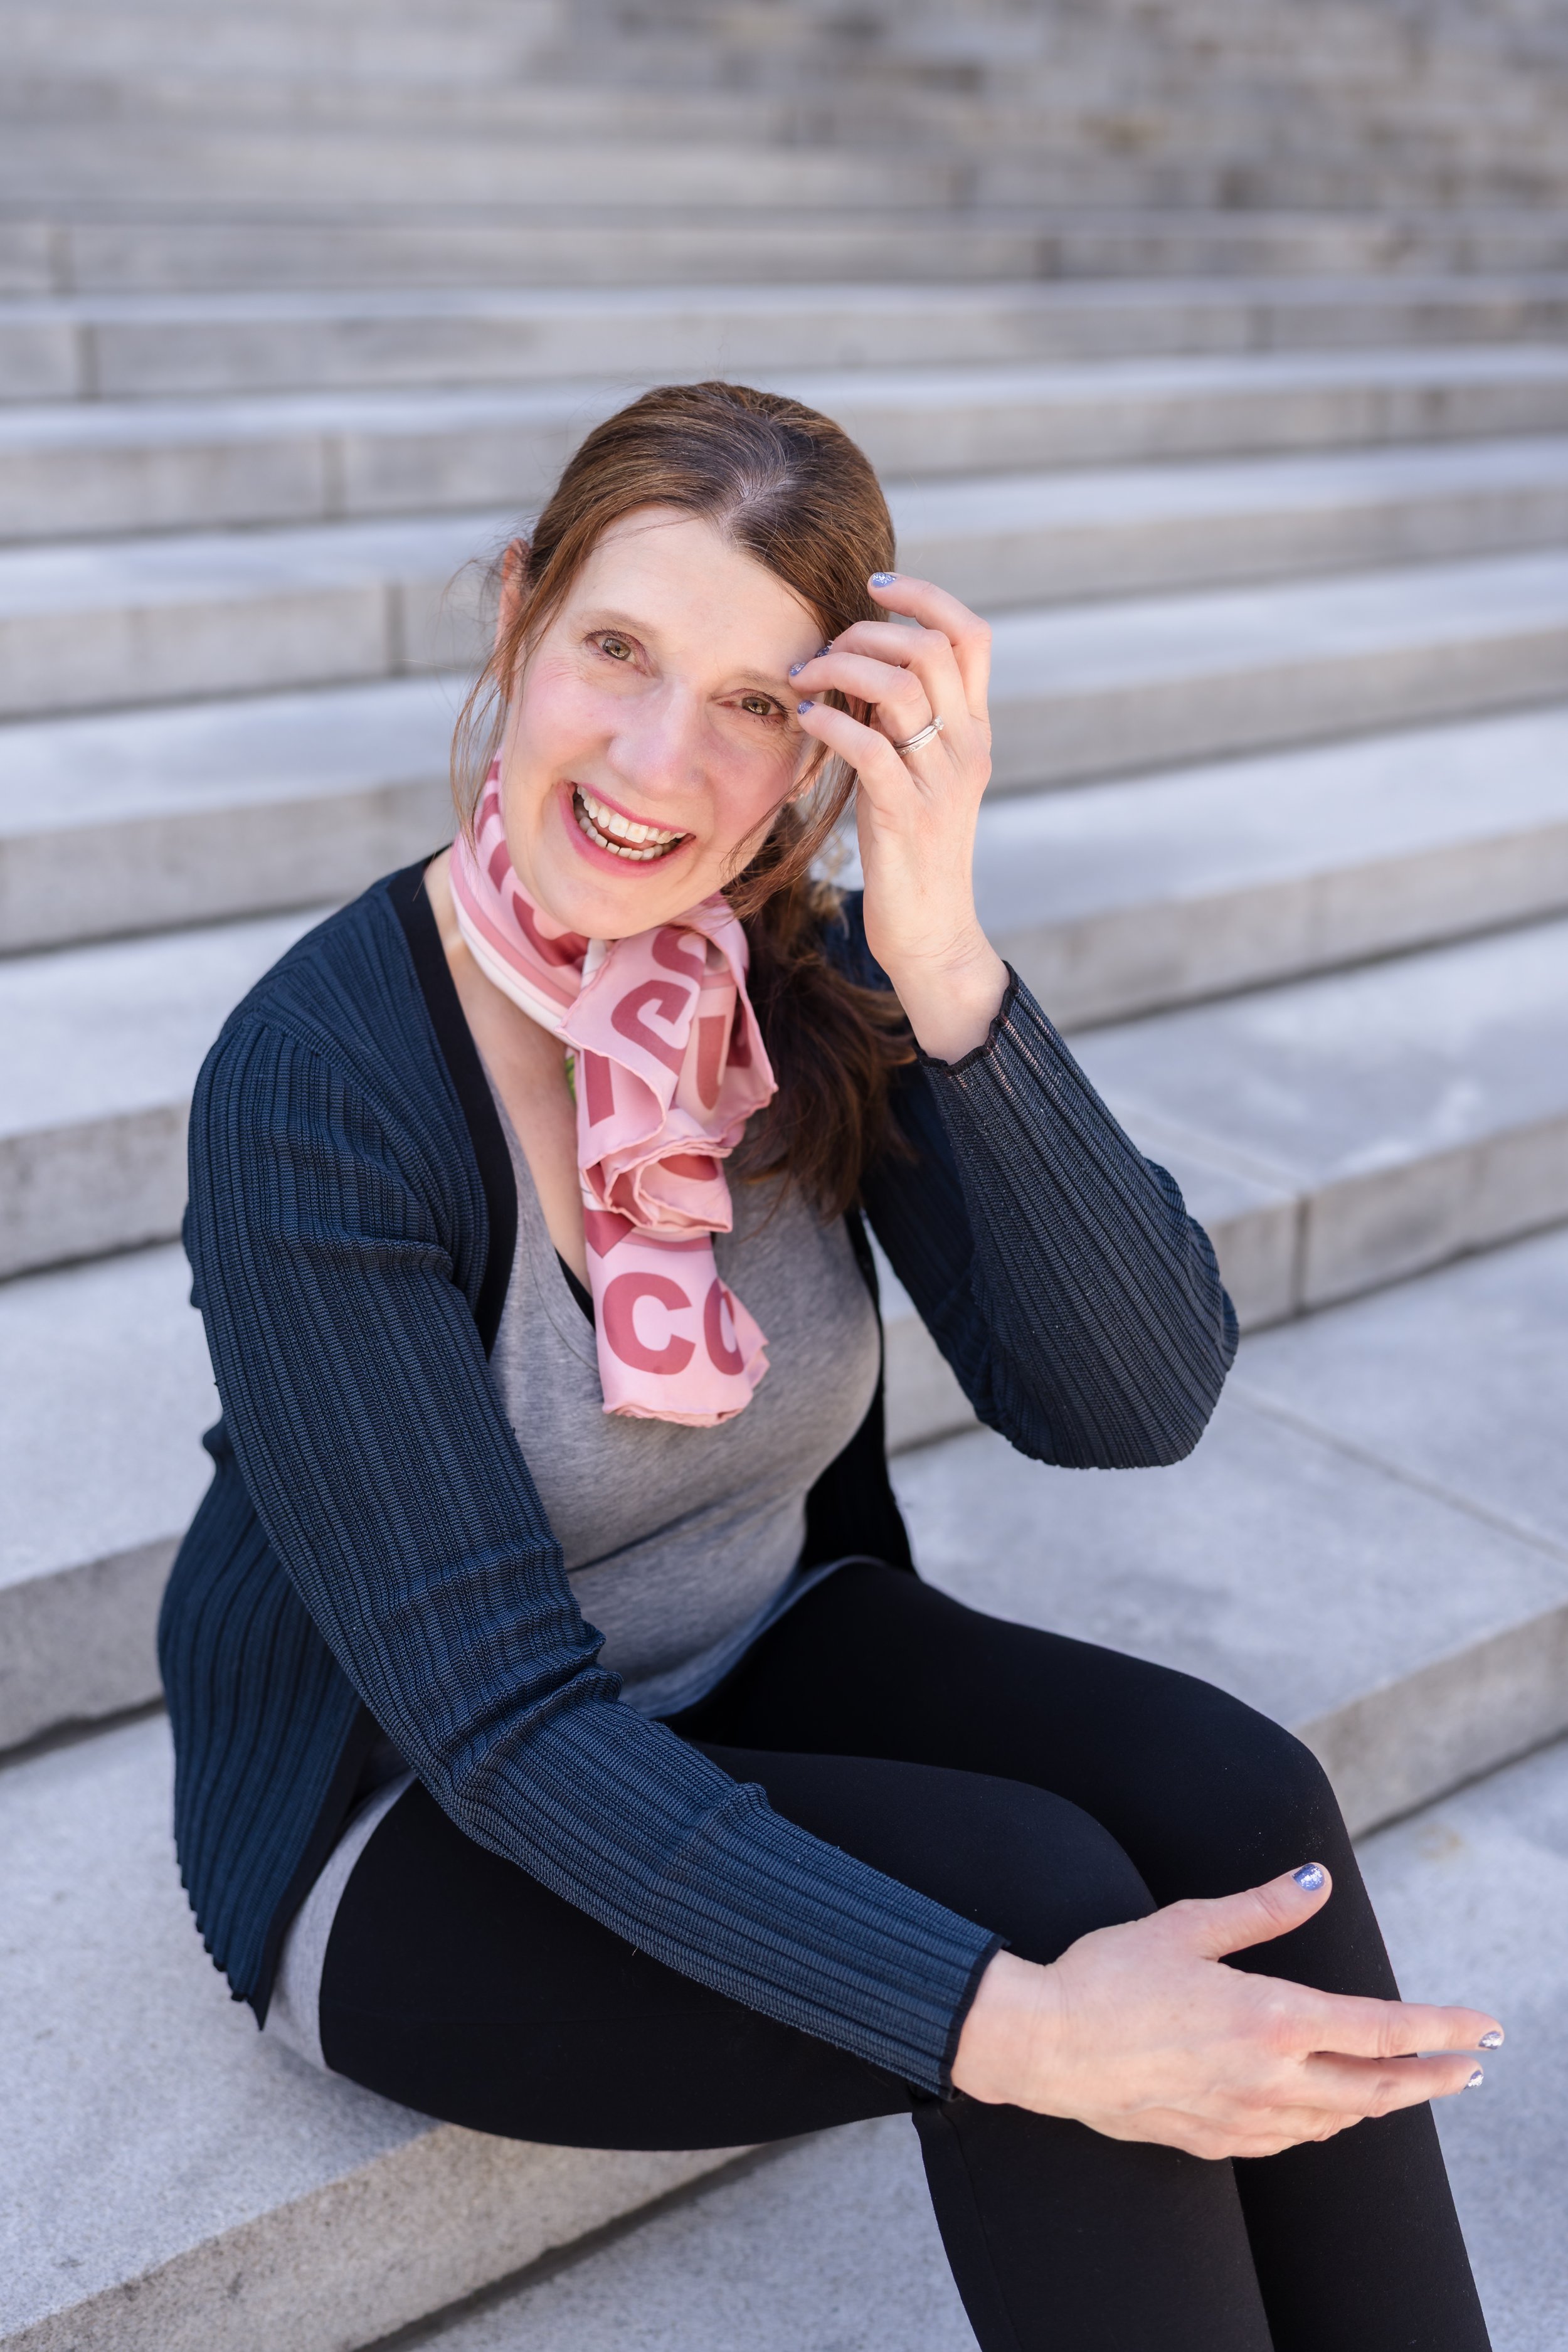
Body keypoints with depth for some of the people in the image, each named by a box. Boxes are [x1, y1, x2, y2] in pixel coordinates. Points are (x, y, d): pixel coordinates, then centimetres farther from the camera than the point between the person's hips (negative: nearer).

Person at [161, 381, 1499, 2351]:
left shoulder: (820, 980, -10)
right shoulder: (314, 1088, -25)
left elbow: (1134, 1403, -19)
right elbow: (499, 1719, -26)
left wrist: (942, 957, -32)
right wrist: (1008, 2022, -35)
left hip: (761, 1660, 5)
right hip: (417, 1824, -4)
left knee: (1233, 1801, -20)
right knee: (1039, 1886, -26)